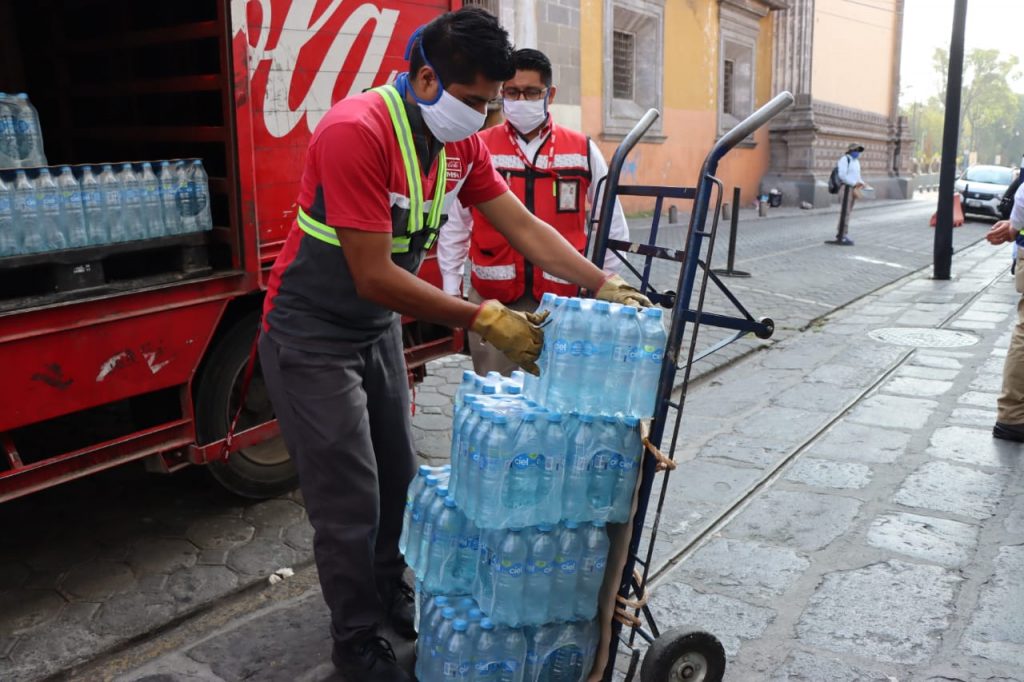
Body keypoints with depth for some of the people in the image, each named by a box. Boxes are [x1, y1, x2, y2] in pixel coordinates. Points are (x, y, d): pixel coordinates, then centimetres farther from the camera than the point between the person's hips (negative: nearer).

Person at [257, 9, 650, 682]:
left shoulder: (461, 143, -4)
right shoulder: (356, 132, -28)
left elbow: (524, 227, -2)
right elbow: (374, 277, -29)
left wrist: (605, 285, -11)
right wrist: (484, 320, -28)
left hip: (379, 329, 8)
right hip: (312, 338, -7)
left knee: (399, 478, 17)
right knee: (350, 502, 0)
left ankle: (392, 595, 40)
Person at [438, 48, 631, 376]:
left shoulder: (583, 150, 3)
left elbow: (613, 222, 10)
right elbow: (454, 223, 6)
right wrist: (450, 289, 5)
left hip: (562, 297, 1)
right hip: (493, 299, 0)